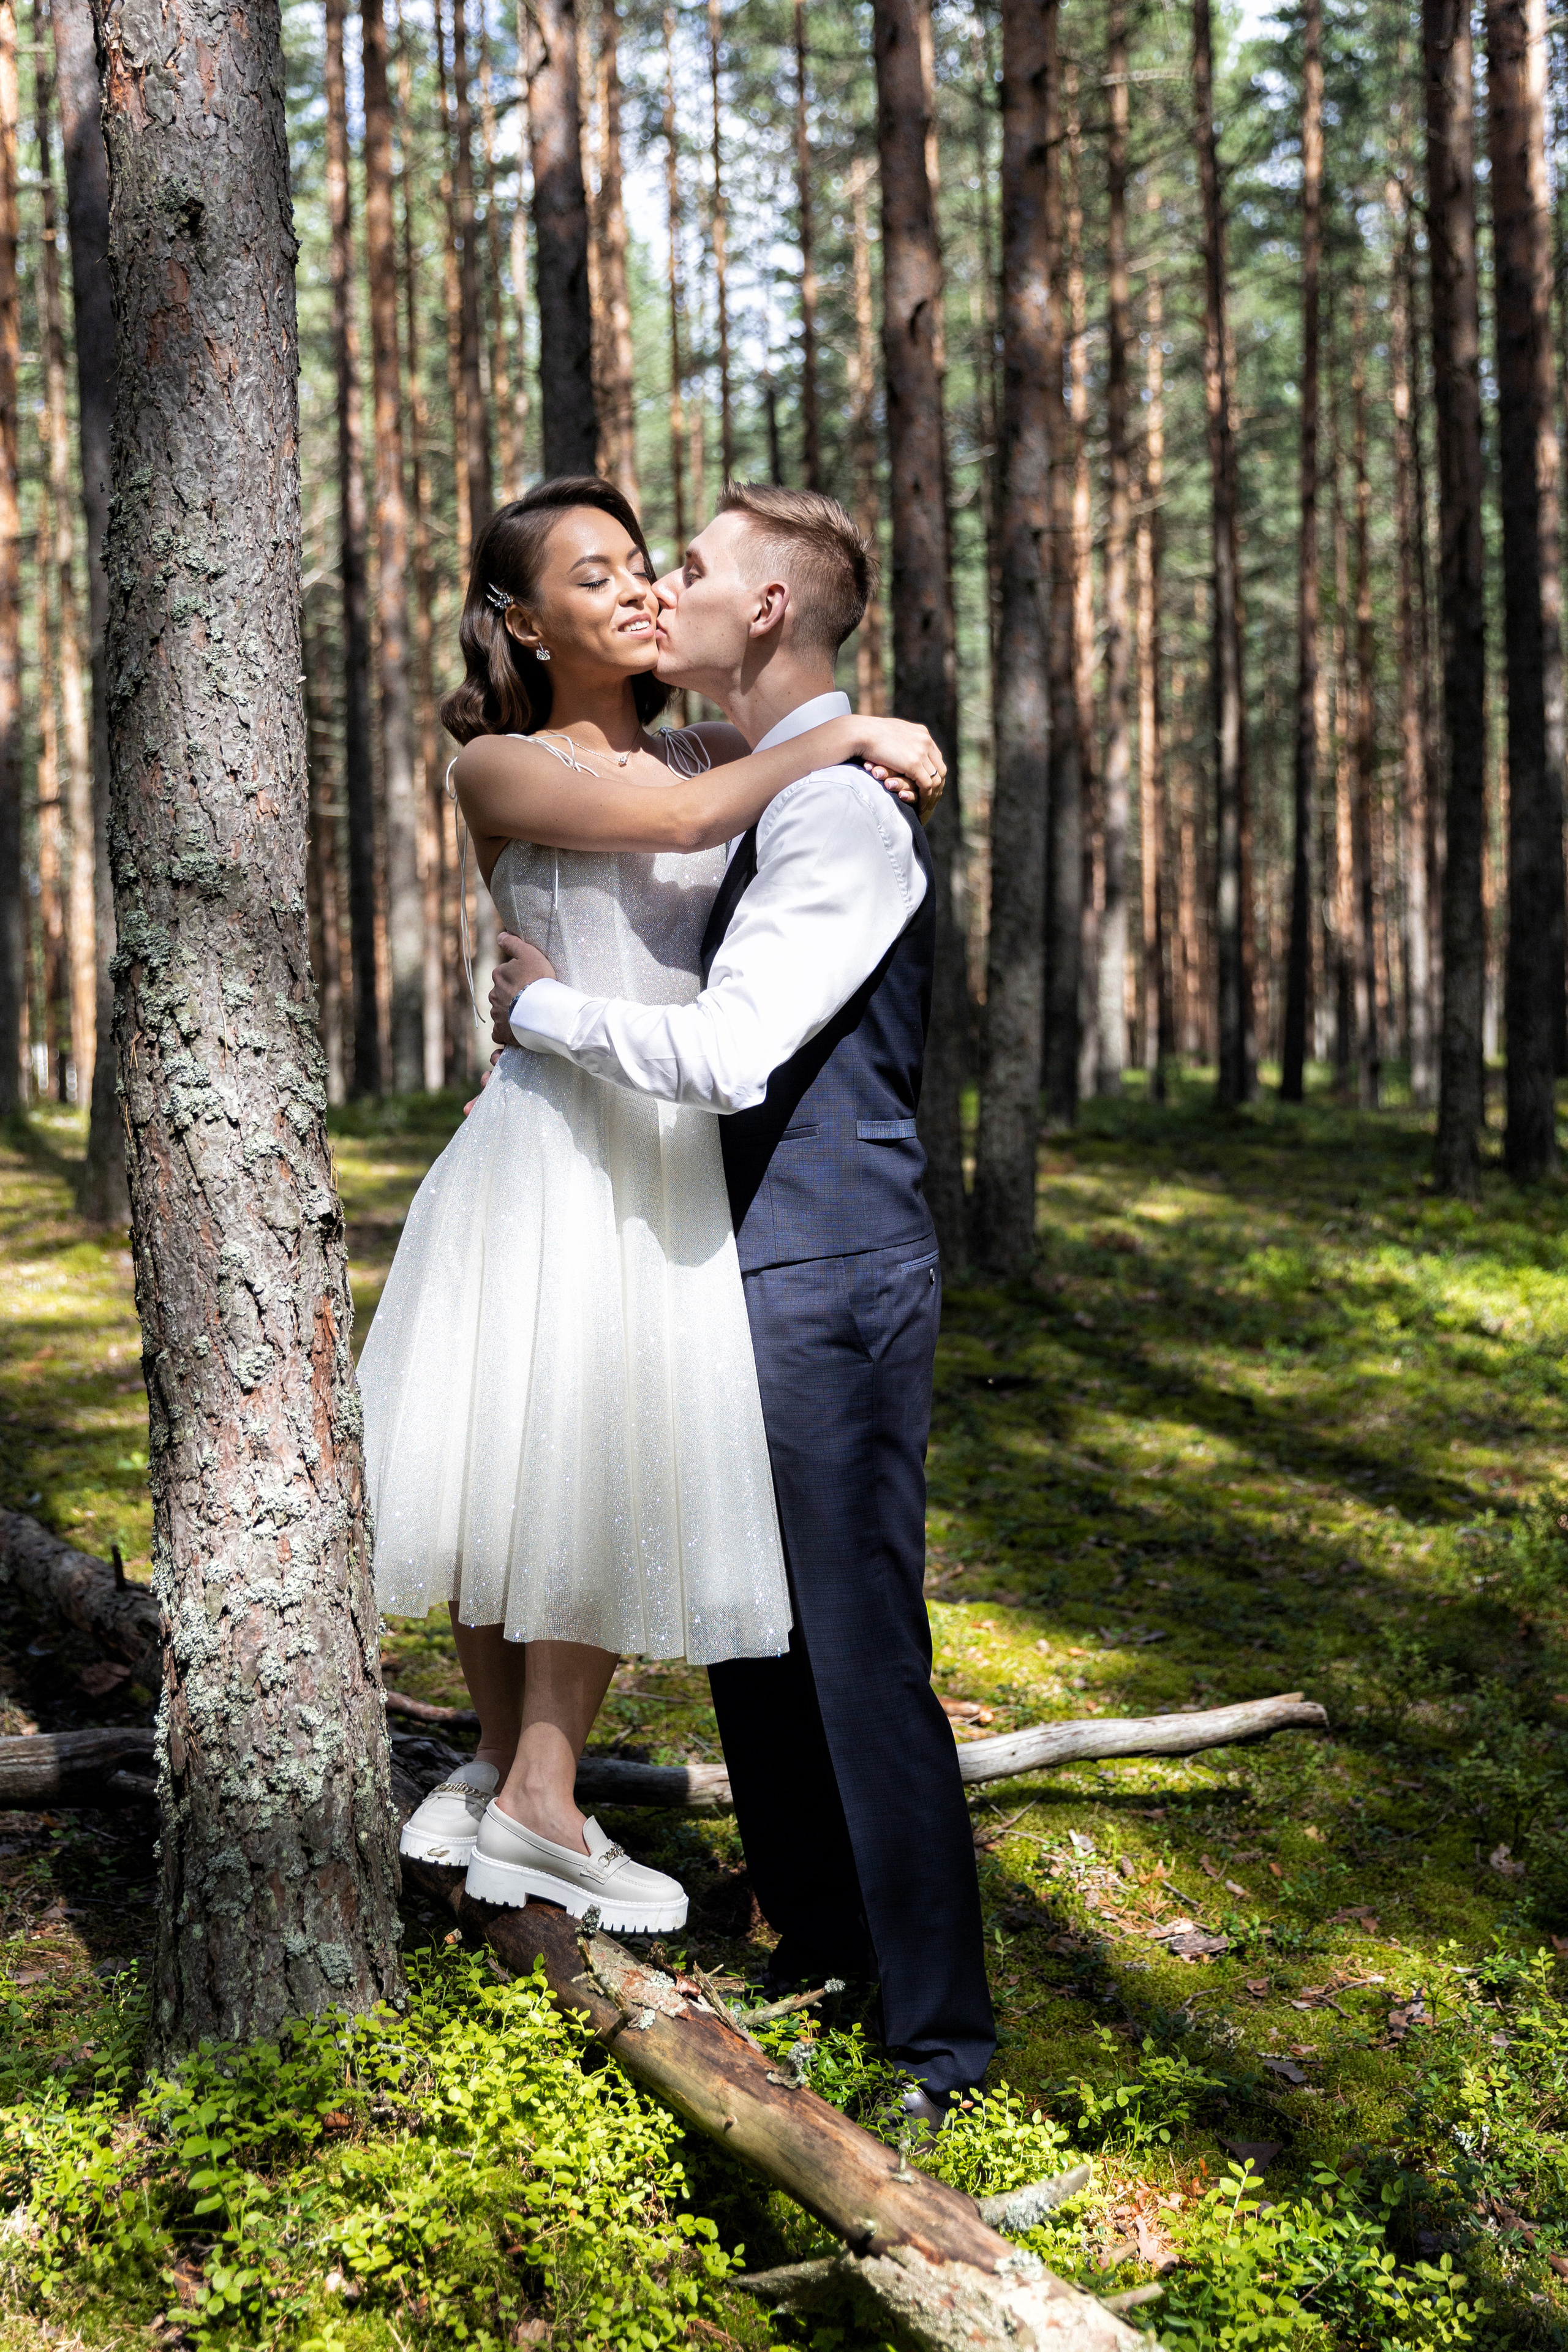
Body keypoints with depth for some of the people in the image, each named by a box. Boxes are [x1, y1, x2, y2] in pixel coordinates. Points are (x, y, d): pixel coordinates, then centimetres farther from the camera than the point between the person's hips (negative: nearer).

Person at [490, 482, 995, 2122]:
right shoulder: (768, 800, 16)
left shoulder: (843, 807, -16)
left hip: (836, 1279, -10)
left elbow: (726, 1056, -24)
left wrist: (540, 1007, -9)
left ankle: (939, 2042, 8)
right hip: (767, 1266, 10)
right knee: (751, 1643, 17)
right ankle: (819, 1954, 32)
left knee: (862, 1659, -4)